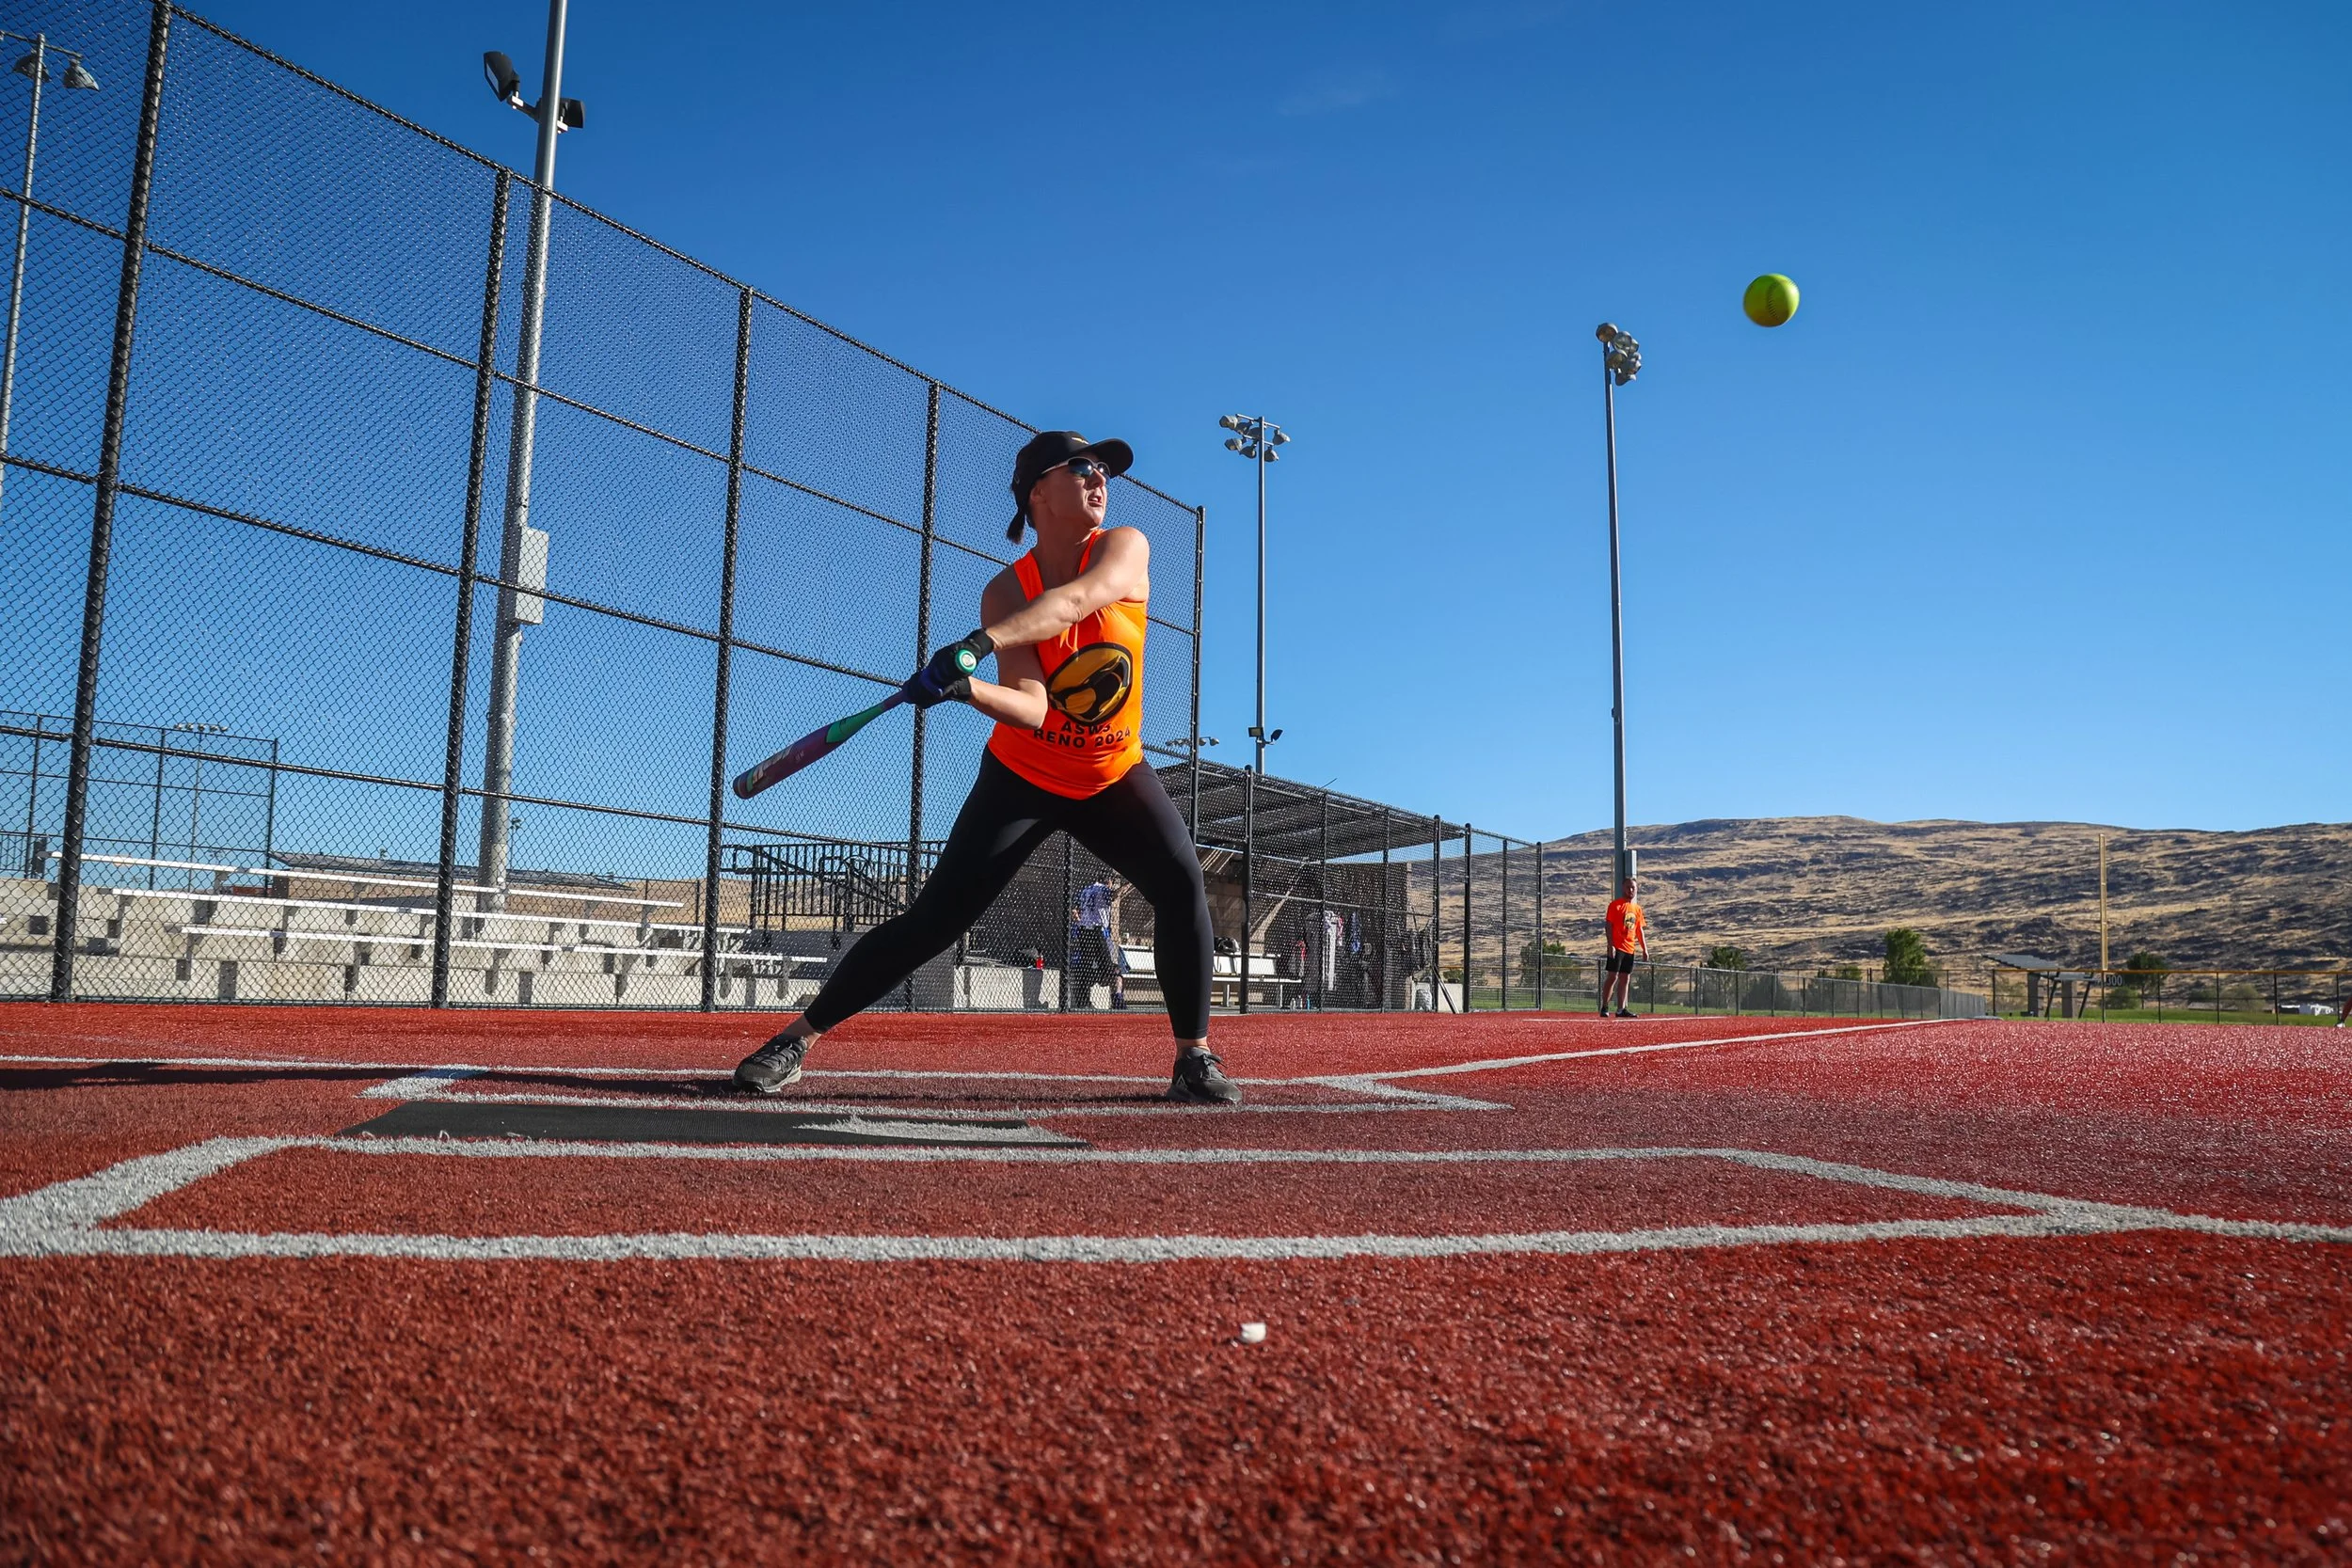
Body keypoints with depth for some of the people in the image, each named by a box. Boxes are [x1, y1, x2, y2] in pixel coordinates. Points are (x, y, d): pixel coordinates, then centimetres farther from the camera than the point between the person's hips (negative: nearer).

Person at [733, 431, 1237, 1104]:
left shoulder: (1126, 548, -13)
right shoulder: (1005, 591, -14)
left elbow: (1073, 600, -37)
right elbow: (1030, 709, -28)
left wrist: (978, 643, -48)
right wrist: (964, 687, -47)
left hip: (1114, 777, 1)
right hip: (1024, 777, -1)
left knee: (1183, 882, -21)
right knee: (934, 918, -8)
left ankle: (1195, 1059, -7)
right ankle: (796, 1039, 1)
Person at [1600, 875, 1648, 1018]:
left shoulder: (1637, 908, 16)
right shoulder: (1616, 904, -3)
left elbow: (1640, 930, 19)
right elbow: (1609, 925, -9)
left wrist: (1645, 949, 13)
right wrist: (1610, 945, -17)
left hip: (1630, 949, 7)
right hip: (1617, 947, -7)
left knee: (1625, 979, 7)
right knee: (1613, 976, -10)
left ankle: (1621, 1009, 10)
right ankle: (1604, 1007, -7)